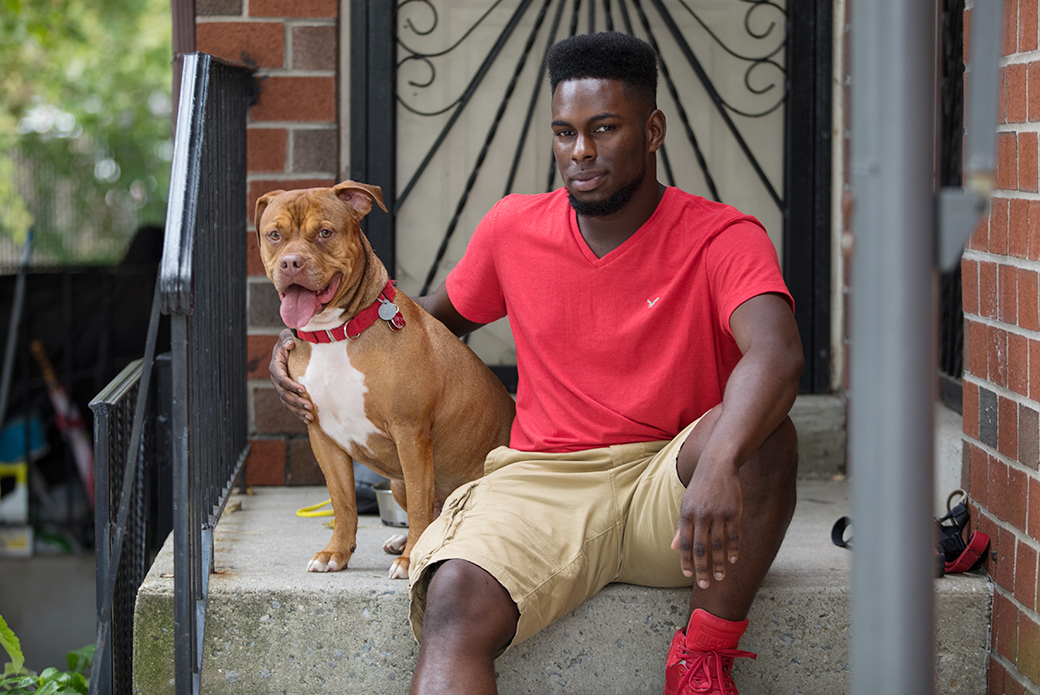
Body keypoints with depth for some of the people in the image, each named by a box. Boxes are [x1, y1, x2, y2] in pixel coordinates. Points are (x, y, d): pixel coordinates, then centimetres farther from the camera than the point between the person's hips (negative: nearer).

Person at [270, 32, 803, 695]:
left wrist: (719, 465, -46)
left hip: (667, 491, -2)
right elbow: (441, 316, 29)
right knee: (456, 599, -30)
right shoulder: (513, 228, 9)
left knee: (763, 433, -35)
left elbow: (776, 355, -26)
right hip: (542, 483, 2)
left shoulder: (721, 237, -6)